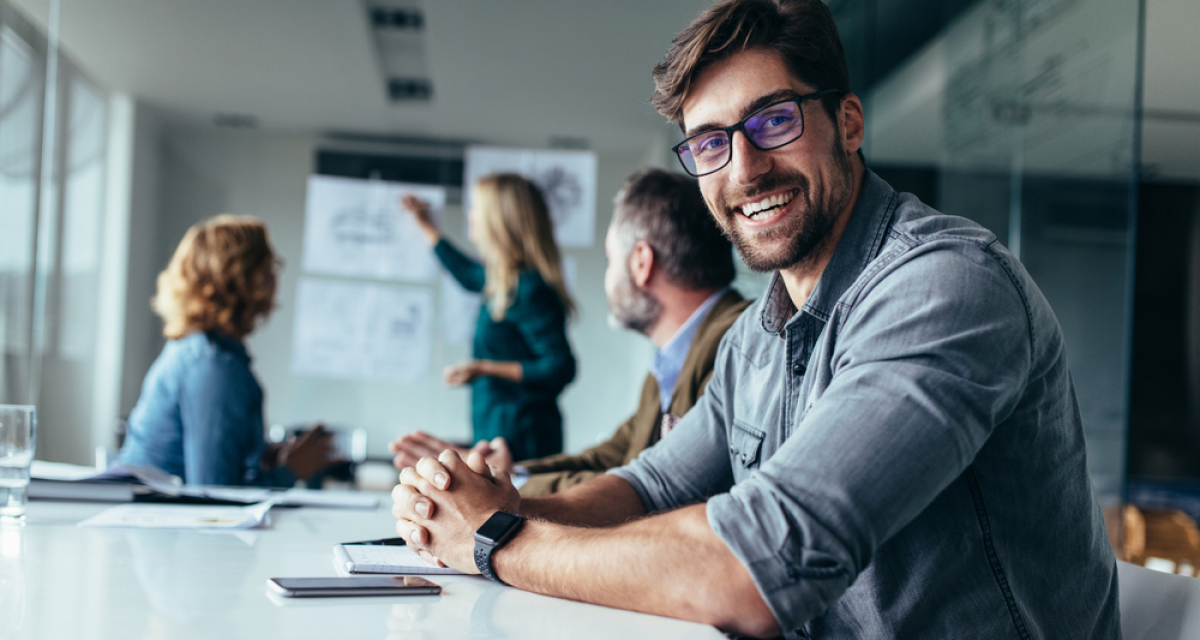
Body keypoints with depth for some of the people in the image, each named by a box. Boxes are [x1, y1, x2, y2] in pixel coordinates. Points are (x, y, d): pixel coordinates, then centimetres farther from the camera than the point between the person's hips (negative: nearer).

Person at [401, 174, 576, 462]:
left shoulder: (529, 290, -17)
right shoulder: (506, 280, 12)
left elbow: (561, 368, -21)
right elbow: (469, 275, 37)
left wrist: (486, 369, -23)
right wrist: (428, 228, 47)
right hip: (496, 429, 9)